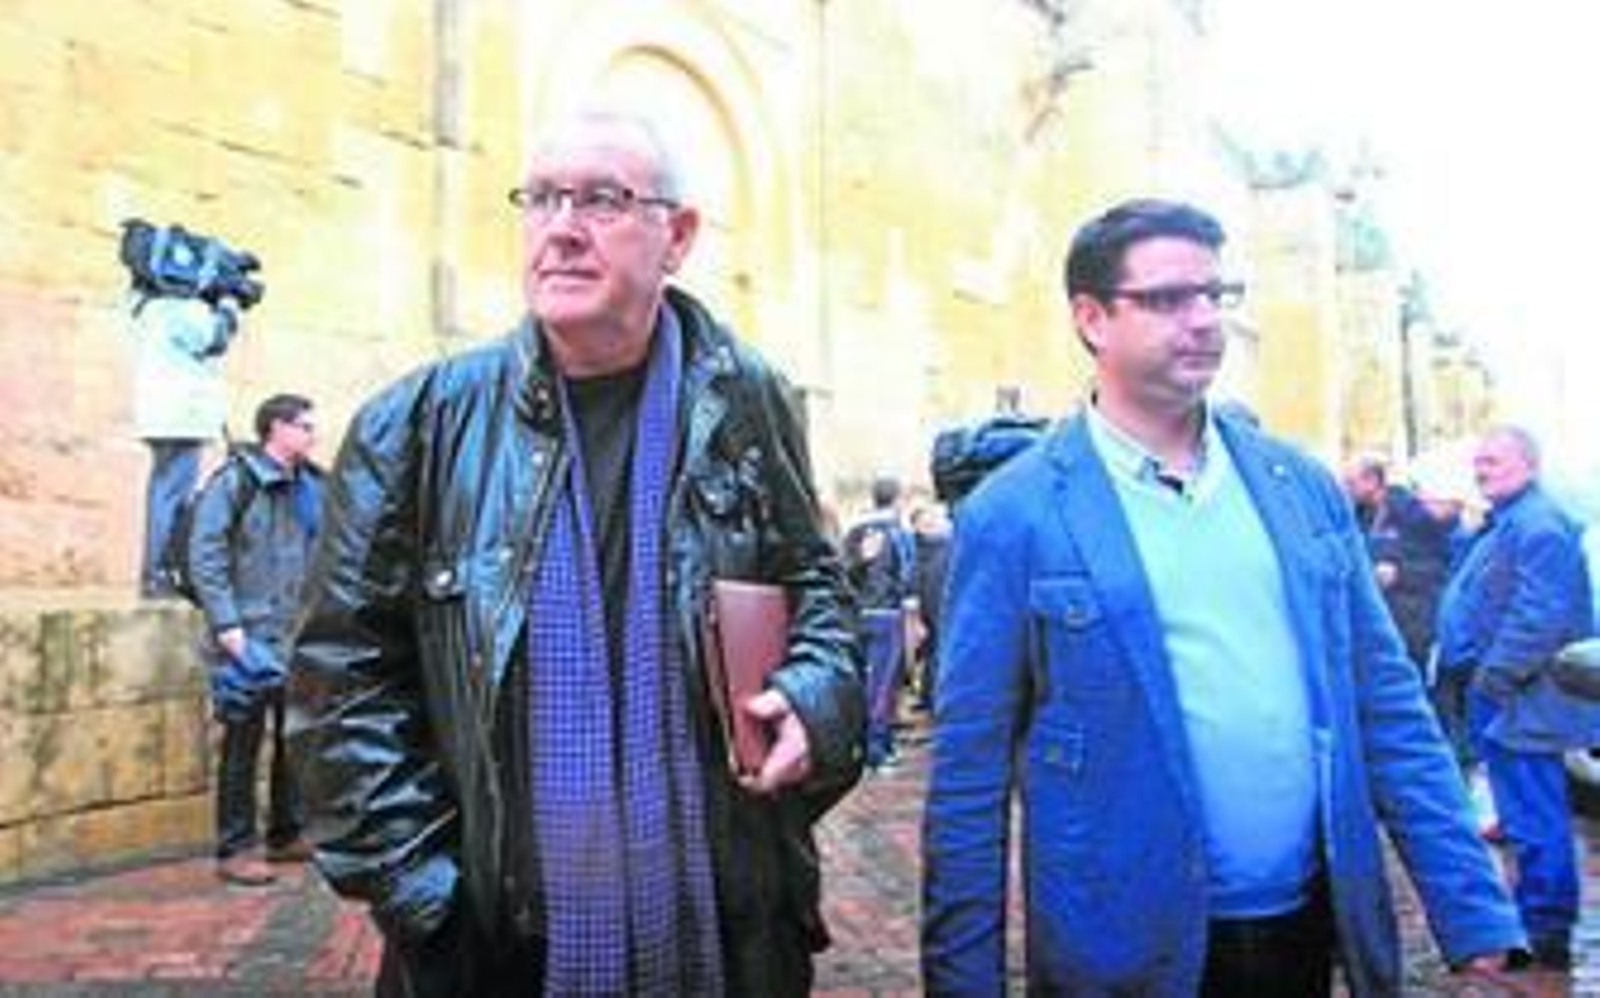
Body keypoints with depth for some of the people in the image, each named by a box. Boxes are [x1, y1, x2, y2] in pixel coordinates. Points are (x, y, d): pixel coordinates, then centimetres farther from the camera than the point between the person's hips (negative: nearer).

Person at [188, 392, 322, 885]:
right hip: (250, 639, -7)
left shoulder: (309, 486, 11)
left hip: (299, 640, 7)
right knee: (244, 744, 0)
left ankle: (286, 835, 27)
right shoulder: (235, 480, -8)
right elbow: (205, 557, -13)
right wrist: (227, 625, -18)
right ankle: (235, 849, 9)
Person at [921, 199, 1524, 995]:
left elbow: (1387, 708, 7)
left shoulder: (1303, 486, 4)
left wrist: (1476, 911, 2)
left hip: (1311, 926, 5)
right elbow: (968, 779, -8)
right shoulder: (1013, 516, -10)